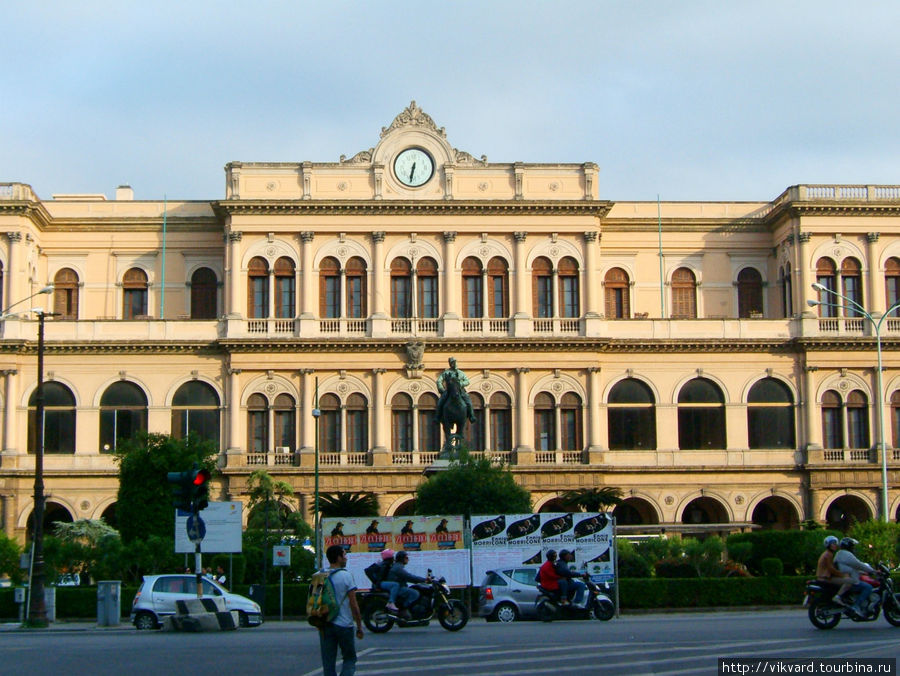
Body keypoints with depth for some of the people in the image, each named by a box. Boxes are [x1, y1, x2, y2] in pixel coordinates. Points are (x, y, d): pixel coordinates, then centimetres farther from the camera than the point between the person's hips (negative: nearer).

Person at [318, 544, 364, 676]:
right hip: (344, 624, -4)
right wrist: (359, 627, -2)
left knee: (328, 664, 8)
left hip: (325, 625, 4)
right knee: (350, 659, 10)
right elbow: (353, 605, -10)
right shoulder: (346, 576, -9)